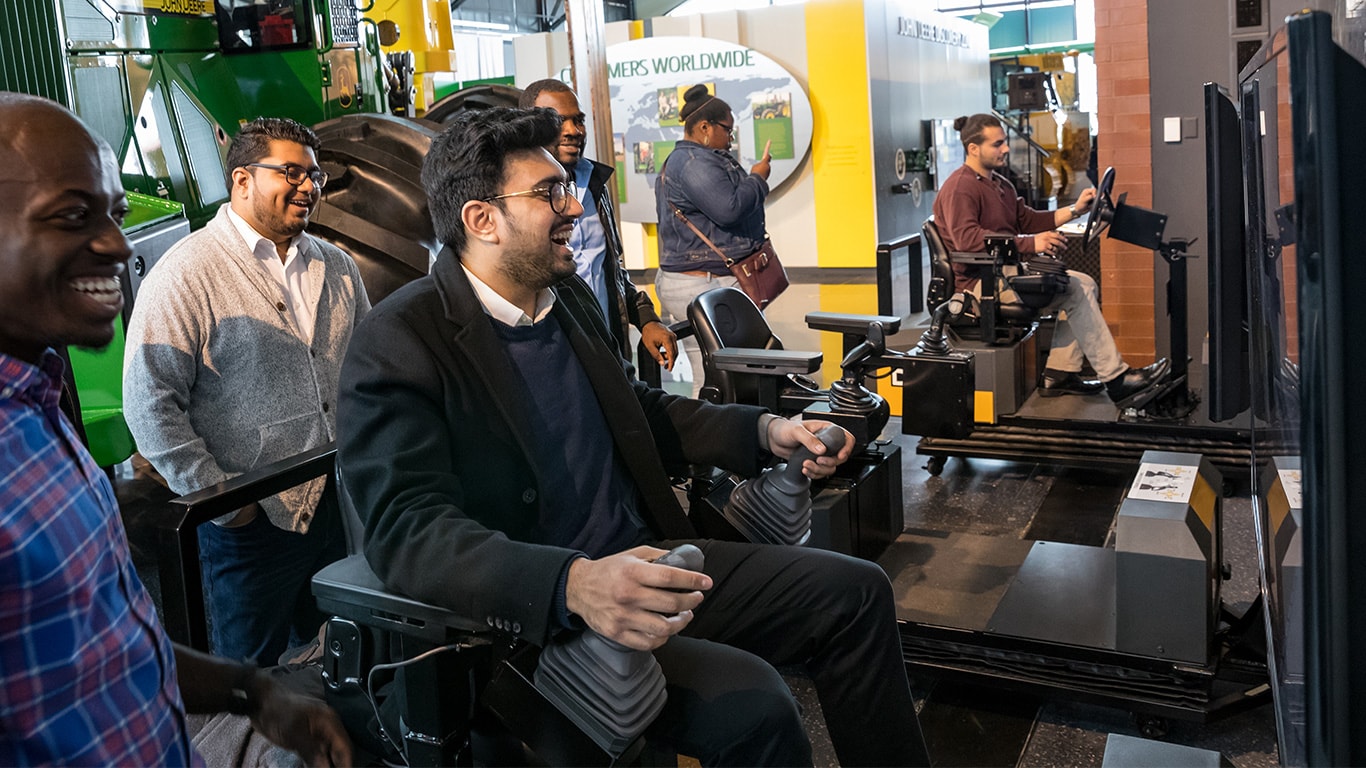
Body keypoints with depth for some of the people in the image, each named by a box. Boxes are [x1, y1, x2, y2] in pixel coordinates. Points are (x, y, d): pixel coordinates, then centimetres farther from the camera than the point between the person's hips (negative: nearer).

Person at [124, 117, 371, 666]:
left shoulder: (336, 267, 9)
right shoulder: (186, 275, -11)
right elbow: (150, 401, -13)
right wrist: (213, 494, -14)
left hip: (343, 503, 6)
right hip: (251, 518, -5)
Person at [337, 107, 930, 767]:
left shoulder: (567, 294, 9)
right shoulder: (396, 347, -16)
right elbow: (409, 528, -26)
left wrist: (766, 431, 9)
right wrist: (575, 585, -42)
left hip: (646, 563, 8)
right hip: (537, 615, -8)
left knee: (856, 591, 3)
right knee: (750, 703, -28)